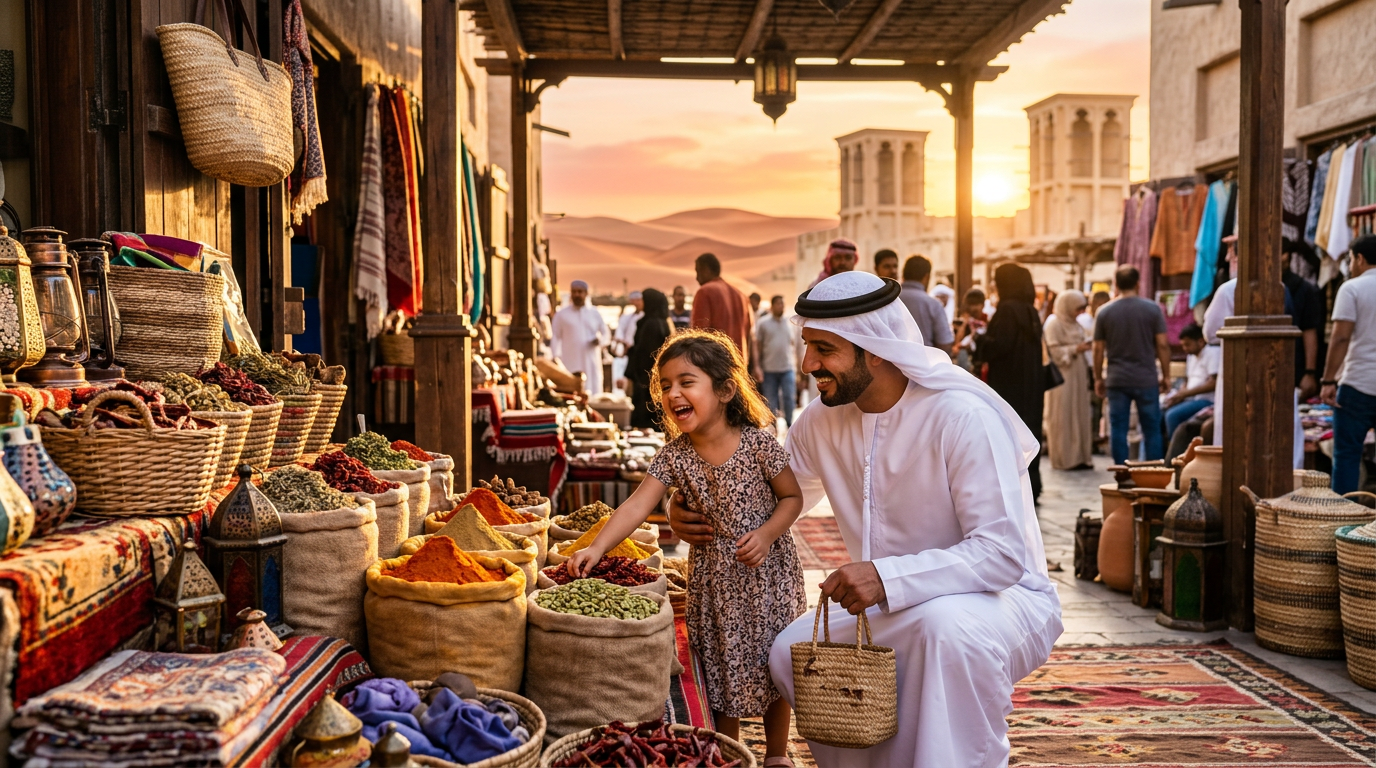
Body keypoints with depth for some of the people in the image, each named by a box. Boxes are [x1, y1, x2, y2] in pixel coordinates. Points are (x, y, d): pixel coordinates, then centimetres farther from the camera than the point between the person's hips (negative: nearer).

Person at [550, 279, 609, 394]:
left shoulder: (595, 314, 13)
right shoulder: (561, 314, 6)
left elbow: (605, 334, 18)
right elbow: (555, 338, 5)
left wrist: (600, 340, -4)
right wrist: (555, 359, -5)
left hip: (592, 364, 2)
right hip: (570, 364, -2)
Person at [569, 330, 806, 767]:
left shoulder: (757, 443, -14)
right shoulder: (675, 456, -8)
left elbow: (792, 497, -5)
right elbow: (637, 505, -16)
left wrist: (766, 534, -21)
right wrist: (597, 548, -28)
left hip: (767, 571, -2)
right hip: (713, 578, 2)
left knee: (773, 664, 12)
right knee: (721, 671, 10)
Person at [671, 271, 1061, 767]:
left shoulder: (963, 417, -24)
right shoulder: (822, 421, -2)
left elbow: (1003, 553, -28)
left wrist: (888, 577, -39)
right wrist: (697, 515, -7)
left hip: (1003, 597, -6)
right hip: (894, 609, 7)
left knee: (949, 625, -38)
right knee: (790, 652, -10)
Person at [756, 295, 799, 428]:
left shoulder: (789, 323, 11)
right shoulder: (763, 323, 5)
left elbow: (793, 345, 14)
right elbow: (758, 345, 4)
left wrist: (795, 366, 8)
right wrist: (758, 366, -2)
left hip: (787, 368, 1)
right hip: (769, 368, -1)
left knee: (789, 397, -5)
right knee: (771, 399, 5)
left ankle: (789, 424, 4)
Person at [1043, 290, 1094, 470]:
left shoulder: (1075, 323, 15)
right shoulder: (1053, 324, -10)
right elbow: (1054, 351, -15)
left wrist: (1086, 345, 5)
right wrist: (1076, 349, -21)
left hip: (1077, 376, 8)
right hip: (1062, 377, -8)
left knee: (1080, 415, 8)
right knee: (1063, 417, -4)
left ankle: (1079, 456, 13)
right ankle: (1064, 458, 2)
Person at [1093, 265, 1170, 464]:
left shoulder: (1104, 312, 0)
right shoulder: (1153, 309, -3)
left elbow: (1098, 349, 2)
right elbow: (1162, 345, -4)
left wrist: (1098, 378, 12)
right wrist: (1166, 375, 5)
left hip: (1116, 380, 1)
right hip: (1146, 380, -1)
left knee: (1118, 429, 5)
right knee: (1152, 429, 7)